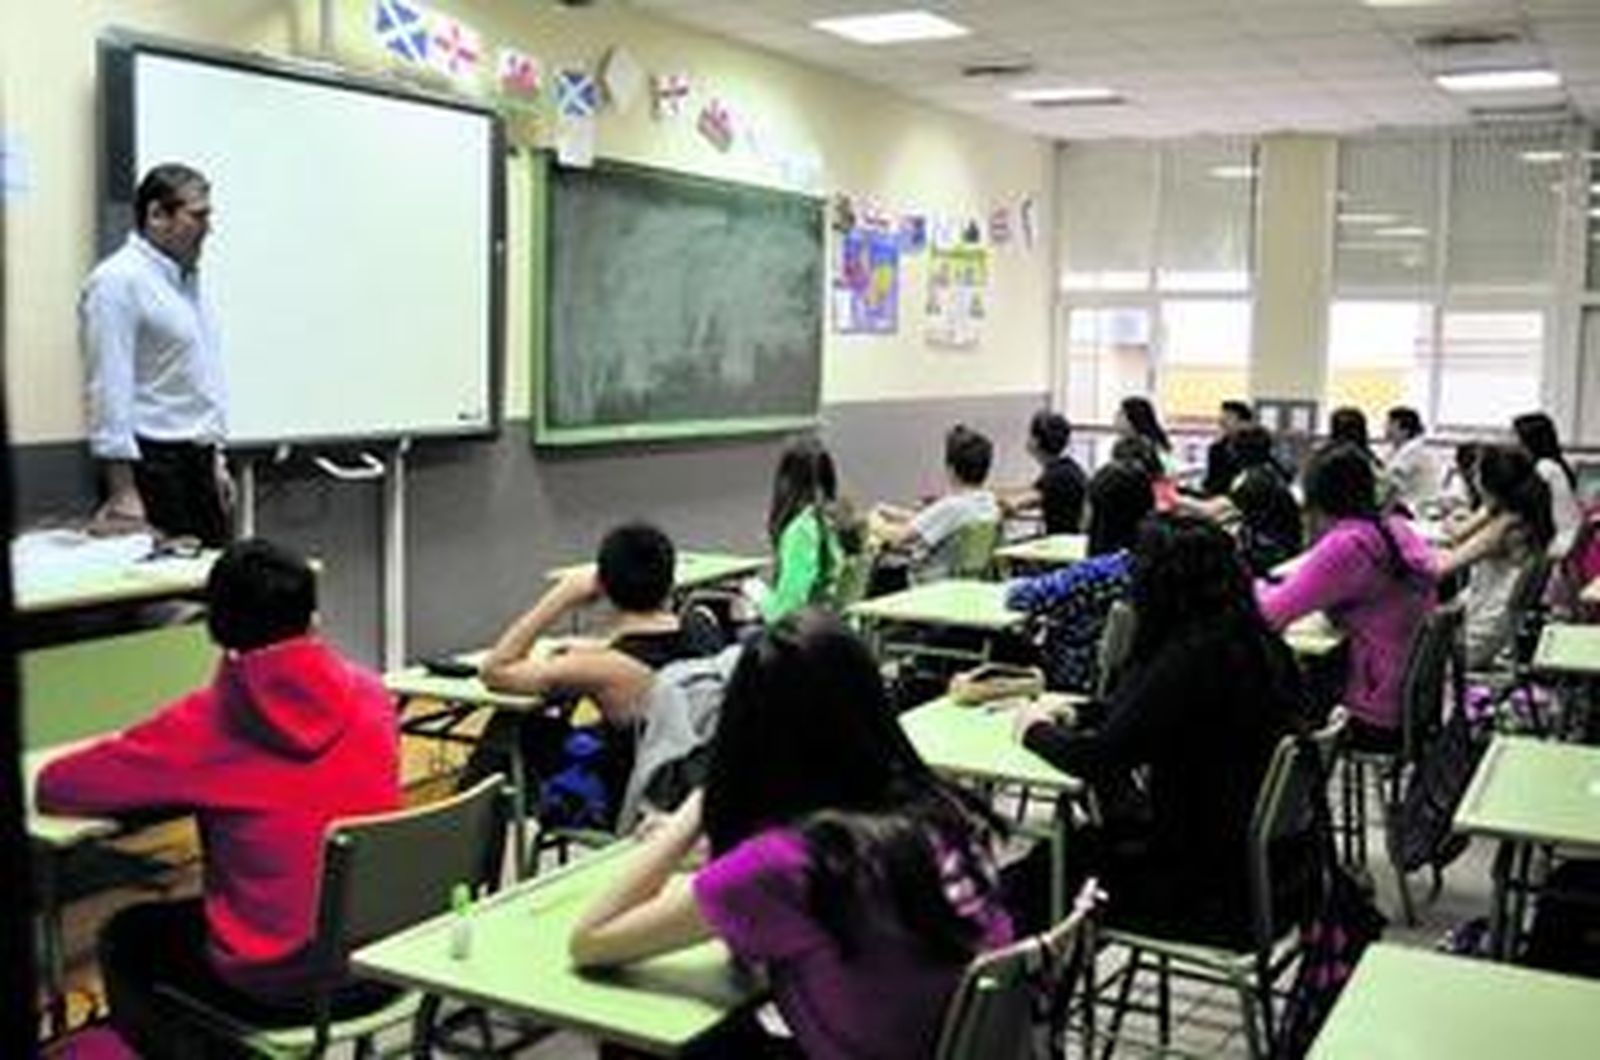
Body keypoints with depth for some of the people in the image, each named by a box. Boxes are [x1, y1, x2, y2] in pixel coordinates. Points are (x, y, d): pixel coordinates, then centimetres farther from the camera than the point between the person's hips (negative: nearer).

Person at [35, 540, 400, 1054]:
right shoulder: (370, 694, -2)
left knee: (126, 938, 26)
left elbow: (55, 787, -6)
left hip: (277, 985, -5)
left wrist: (166, 777, 12)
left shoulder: (207, 724, -15)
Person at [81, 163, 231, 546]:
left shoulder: (188, 279, 15)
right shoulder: (118, 281, -12)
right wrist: (123, 490, -20)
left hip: (196, 460, 9)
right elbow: (109, 390, -17)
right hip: (152, 464, -8)